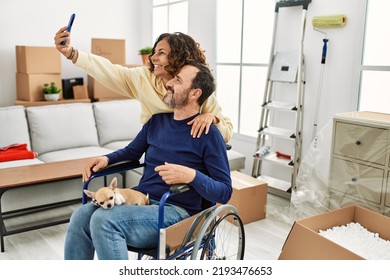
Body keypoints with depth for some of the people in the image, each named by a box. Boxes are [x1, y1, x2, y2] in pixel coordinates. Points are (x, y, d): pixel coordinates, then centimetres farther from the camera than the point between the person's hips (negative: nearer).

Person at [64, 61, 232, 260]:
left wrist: (192, 176, -27)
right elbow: (132, 151, 26)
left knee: (104, 220, -28)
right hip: (140, 199, 7)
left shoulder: (208, 134, -8)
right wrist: (107, 158, 5)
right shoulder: (157, 120, 11)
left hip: (175, 211, -6)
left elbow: (225, 192, -9)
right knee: (82, 215, -17)